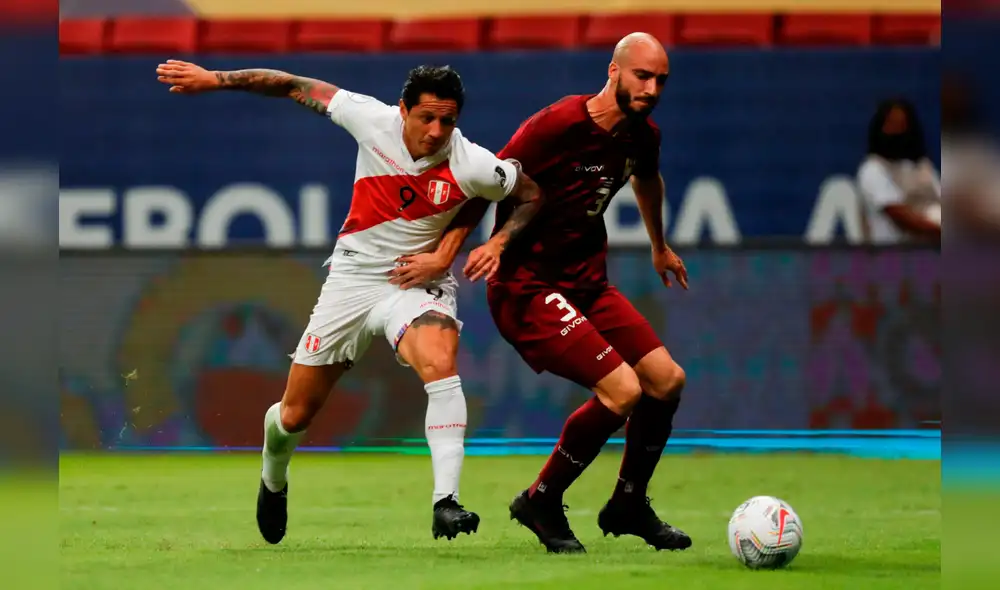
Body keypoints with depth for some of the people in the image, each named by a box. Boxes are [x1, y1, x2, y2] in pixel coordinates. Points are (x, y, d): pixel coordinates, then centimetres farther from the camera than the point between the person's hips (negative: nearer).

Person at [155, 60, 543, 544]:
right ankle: (273, 480, 45)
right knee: (295, 416, 9)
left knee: (440, 362, -36)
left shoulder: (472, 167, -20)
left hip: (416, 282, -2)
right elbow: (298, 88, -6)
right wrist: (214, 79, -5)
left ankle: (446, 502, -37)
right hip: (352, 279, 2)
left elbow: (532, 197, -4)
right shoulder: (373, 121, -17)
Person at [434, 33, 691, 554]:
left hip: (588, 282, 8)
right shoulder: (558, 125, -20)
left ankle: (628, 506, 22)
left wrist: (659, 247, 45)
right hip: (526, 287, -8)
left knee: (667, 380, 1)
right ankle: (541, 502, -1)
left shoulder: (643, 137, 5)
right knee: (622, 389, -20)